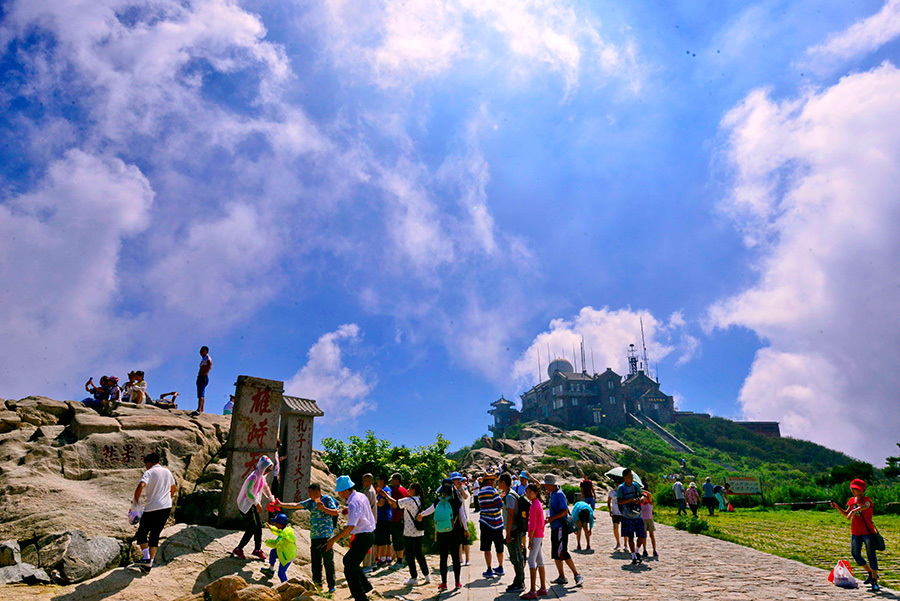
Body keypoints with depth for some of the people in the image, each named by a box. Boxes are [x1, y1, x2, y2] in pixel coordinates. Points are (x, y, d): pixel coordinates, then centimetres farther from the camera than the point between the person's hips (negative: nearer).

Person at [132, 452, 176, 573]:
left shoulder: (149, 473, -4)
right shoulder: (167, 471, 15)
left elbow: (141, 486, -22)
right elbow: (174, 489, 25)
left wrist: (136, 501, -9)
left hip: (152, 508, -5)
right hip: (167, 507, 5)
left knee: (142, 532, 12)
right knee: (155, 534, 13)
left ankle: (146, 557, -4)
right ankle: (150, 563, 6)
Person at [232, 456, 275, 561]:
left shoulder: (262, 476, 6)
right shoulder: (254, 476, -23)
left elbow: (265, 488, 22)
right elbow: (248, 492, -27)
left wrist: (272, 499, 17)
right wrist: (257, 503, -22)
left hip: (253, 504, 9)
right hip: (246, 504, -9)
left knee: (259, 526, 8)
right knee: (252, 528, -10)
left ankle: (257, 549, 19)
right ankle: (238, 549, 2)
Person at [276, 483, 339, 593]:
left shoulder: (327, 499, -3)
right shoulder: (310, 502, 15)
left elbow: (335, 512, -8)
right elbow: (295, 505, 16)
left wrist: (324, 508, -20)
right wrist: (281, 505, 12)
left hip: (325, 535, -6)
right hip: (314, 536, 6)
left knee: (328, 561, -4)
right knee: (315, 561, 9)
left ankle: (331, 585, 3)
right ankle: (317, 583, 19)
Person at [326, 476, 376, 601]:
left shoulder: (353, 503, -23)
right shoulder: (361, 496, 7)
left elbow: (350, 527, -30)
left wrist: (333, 540, -27)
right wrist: (349, 511, 18)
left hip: (364, 537, -10)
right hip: (368, 534, 10)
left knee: (349, 569, -5)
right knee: (348, 560, 24)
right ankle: (365, 586, 31)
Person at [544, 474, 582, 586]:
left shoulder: (559, 494, -15)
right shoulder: (552, 494, 13)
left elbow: (565, 511, -22)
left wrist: (552, 518, -26)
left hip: (561, 527, -10)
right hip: (554, 527, 10)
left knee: (562, 553, -12)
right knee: (555, 554, 12)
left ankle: (577, 575, -5)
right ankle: (562, 577, 20)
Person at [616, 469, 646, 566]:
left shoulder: (636, 486, 6)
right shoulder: (621, 488, -7)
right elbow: (619, 501, -15)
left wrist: (640, 499, -11)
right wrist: (631, 499, -25)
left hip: (638, 515, 4)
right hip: (627, 517, -4)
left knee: (642, 536, 3)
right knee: (630, 537, -3)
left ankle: (636, 552, 27)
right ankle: (633, 557, 10)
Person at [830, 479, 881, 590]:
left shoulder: (867, 500, -11)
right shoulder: (852, 500, 8)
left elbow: (865, 506, -36)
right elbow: (847, 515, 16)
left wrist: (853, 511, -52)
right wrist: (837, 507, 1)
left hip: (868, 531, -6)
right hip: (855, 532, 6)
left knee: (871, 555, -4)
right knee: (855, 554, 7)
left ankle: (874, 581, 1)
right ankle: (871, 573, 27)